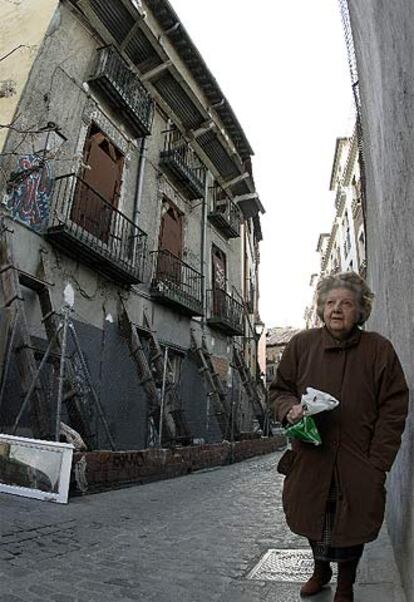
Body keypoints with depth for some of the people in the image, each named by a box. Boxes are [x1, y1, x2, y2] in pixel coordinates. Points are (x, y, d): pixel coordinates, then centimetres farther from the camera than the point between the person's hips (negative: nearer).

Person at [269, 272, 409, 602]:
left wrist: (377, 463, -10)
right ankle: (320, 570, 53)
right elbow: (279, 389, 7)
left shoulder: (379, 349, -6)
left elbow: (393, 409, -5)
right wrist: (290, 409, -15)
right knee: (312, 524, 20)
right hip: (310, 460, 2)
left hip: (357, 466, -1)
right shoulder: (301, 344, -2)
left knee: (351, 529, 14)